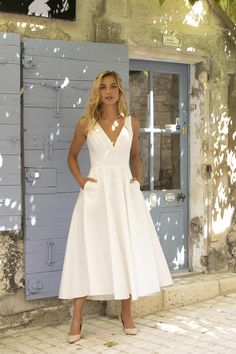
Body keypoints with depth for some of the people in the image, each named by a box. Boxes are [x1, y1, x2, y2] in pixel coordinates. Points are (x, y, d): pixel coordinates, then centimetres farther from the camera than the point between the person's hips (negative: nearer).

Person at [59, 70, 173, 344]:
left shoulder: (132, 123, 7)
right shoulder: (86, 124, 2)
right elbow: (72, 155, 13)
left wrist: (137, 179, 6)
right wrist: (80, 180, -1)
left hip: (125, 190, 2)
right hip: (96, 191, -2)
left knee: (128, 248, 3)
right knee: (89, 250, -4)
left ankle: (126, 314, 16)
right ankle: (77, 319, 2)